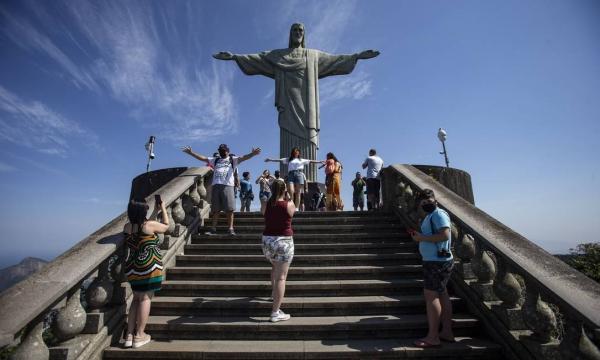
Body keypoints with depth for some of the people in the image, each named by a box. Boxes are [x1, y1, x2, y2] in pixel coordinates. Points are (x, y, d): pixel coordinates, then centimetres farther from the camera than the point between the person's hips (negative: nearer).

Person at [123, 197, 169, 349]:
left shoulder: (127, 227, 4)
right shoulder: (150, 225, -14)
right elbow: (166, 225, 5)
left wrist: (155, 211, 22)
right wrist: (163, 208, 13)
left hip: (132, 267, 7)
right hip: (149, 267, -7)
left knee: (136, 299, 17)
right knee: (145, 298, 2)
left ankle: (129, 335, 20)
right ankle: (139, 336, 8)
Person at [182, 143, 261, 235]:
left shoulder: (233, 159, 9)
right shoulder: (215, 160, 21)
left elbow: (243, 158, -8)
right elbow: (202, 158, 20)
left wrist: (252, 154, -27)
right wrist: (191, 152, 14)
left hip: (228, 186, -3)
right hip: (216, 186, 4)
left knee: (229, 209, -6)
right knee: (215, 209, 7)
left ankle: (231, 229, -2)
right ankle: (213, 229, 11)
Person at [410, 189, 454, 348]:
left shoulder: (439, 214, -13)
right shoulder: (430, 216, 16)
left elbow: (445, 235, -26)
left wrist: (422, 237, -20)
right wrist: (419, 235, 7)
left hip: (437, 261, -10)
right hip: (435, 260, 10)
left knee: (431, 295, -9)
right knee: (441, 294, 13)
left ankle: (432, 337, -4)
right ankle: (447, 332, 23)